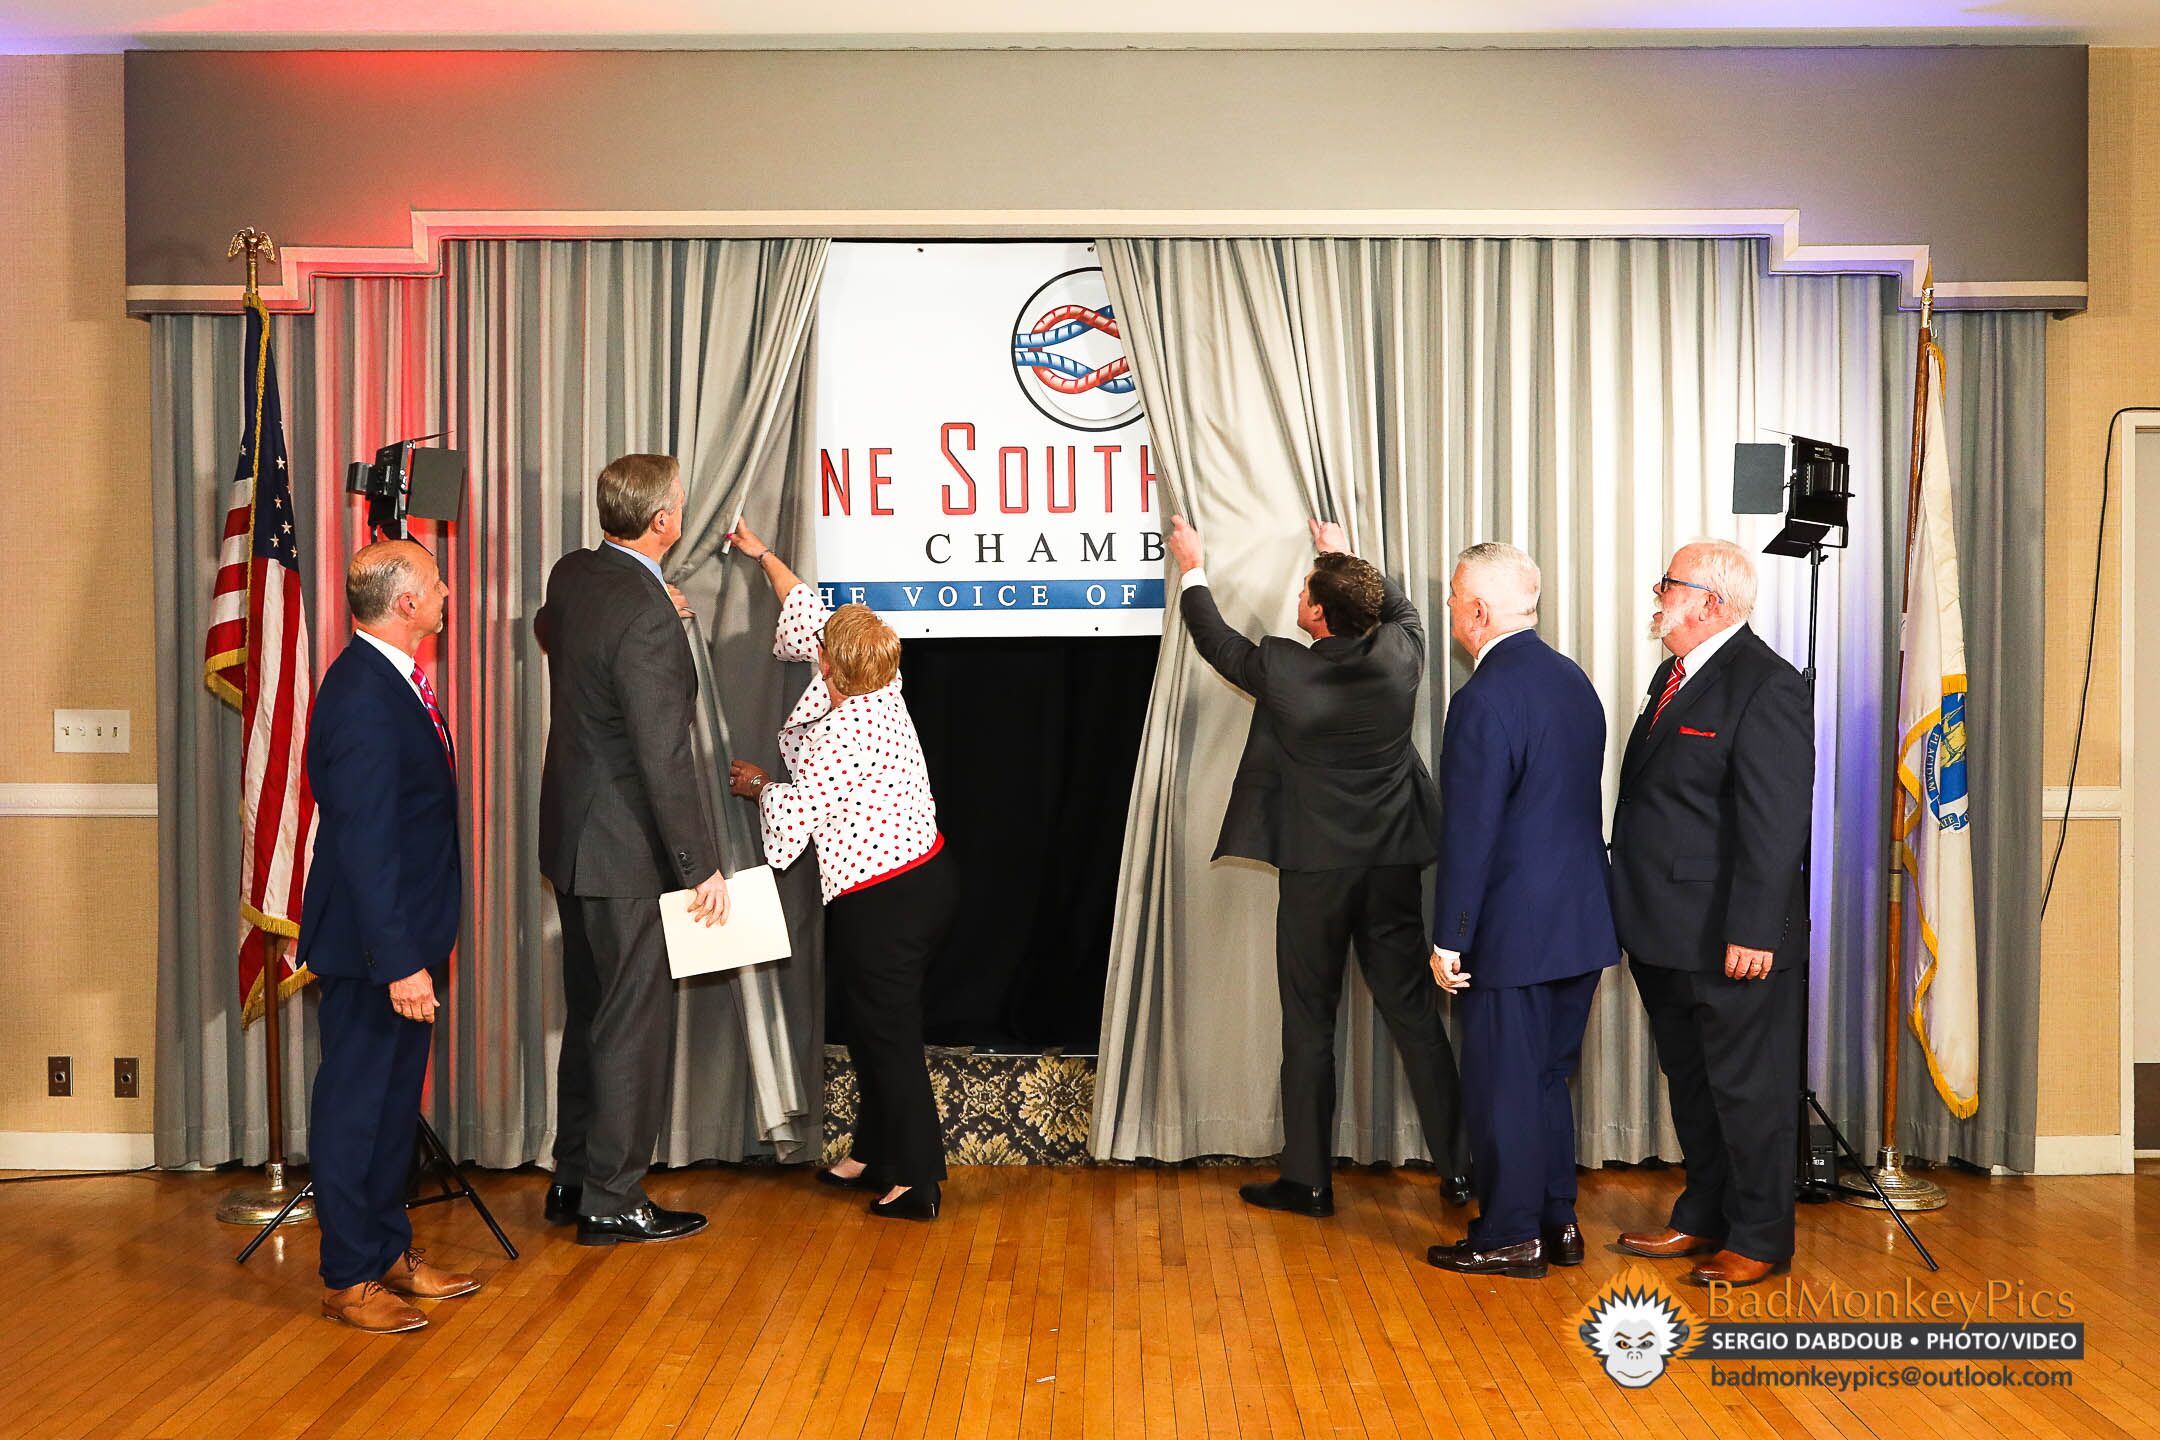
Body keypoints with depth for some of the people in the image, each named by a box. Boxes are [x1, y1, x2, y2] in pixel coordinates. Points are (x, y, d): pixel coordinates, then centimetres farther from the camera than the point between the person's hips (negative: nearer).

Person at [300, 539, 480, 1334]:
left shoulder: (392, 680, 9)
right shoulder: (362, 695, -22)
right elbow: (364, 842, -25)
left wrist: (421, 947, 16)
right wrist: (400, 961, -26)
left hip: (404, 939, 10)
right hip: (371, 945, -10)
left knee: (394, 1101, 19)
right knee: (356, 1105, 3)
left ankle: (391, 1252, 31)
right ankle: (348, 1278, 15)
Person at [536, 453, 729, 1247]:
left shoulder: (572, 574, 2)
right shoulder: (647, 621, -25)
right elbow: (664, 758, -24)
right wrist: (702, 866, -16)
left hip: (573, 835, 9)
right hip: (627, 850, -9)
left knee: (589, 1015, 19)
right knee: (635, 1023, 3)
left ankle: (574, 1179, 30)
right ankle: (613, 1199, 12)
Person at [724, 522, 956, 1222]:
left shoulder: (836, 739, -23)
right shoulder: (882, 690, 2)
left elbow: (793, 811, -11)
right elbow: (808, 614, 16)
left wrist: (756, 784, 9)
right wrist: (763, 554, 26)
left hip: (879, 903, -9)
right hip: (927, 876, 9)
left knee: (889, 1033, 1)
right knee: (876, 1025, 20)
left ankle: (917, 1178, 9)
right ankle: (875, 1155, 32)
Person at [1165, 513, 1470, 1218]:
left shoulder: (1282, 670, -15)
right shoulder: (1398, 656, -6)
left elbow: (1216, 639, 6)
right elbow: (1401, 609, 20)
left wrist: (1193, 569, 22)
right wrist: (1346, 558, 31)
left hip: (1314, 874, -3)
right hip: (1394, 869, 4)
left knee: (1309, 1027, 7)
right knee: (1416, 1017, 10)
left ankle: (1307, 1180, 13)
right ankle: (1457, 1168, 16)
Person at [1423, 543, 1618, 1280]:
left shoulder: (1485, 699, -19)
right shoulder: (1573, 680, 8)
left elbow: (1469, 830, -20)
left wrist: (1448, 938, -15)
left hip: (1515, 932, -8)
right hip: (1582, 921, 8)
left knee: (1502, 1085, 4)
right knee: (1546, 1077, 18)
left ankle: (1510, 1238, 13)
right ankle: (1557, 1221, 26)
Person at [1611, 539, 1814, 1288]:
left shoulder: (1766, 686, -16)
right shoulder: (1676, 673, 13)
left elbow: (1776, 825, -20)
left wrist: (1751, 931, -23)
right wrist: (1636, 913, 16)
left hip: (1731, 943, -9)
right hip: (1667, 936, 9)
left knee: (1749, 1091, 4)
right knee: (1691, 1086, 19)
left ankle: (1760, 1239, 17)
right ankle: (1704, 1218, 33)